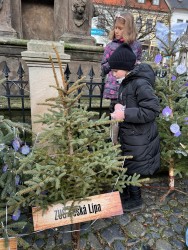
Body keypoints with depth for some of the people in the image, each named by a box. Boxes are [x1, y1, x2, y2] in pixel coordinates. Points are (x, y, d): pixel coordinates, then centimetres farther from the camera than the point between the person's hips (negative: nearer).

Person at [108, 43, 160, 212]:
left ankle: (136, 200, 30)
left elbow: (152, 110, -26)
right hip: (130, 135, 9)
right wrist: (120, 107, 0)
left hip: (139, 139, -9)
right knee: (128, 166, 22)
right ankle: (132, 193, 43)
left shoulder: (141, 84, -22)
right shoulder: (127, 81, 7)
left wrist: (125, 114, -27)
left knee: (133, 168, 7)